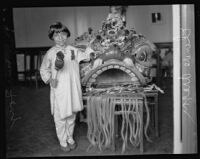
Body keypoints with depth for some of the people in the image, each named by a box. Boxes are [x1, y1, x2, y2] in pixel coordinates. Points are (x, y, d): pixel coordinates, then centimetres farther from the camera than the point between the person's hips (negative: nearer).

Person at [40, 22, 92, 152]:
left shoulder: (73, 50, 2)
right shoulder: (50, 53, -5)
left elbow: (86, 56, 9)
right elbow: (44, 70, 4)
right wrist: (49, 79, -10)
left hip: (73, 89, 3)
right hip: (59, 90, -3)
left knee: (72, 115, 16)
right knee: (60, 117, 6)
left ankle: (70, 138, 37)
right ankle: (63, 142, 27)